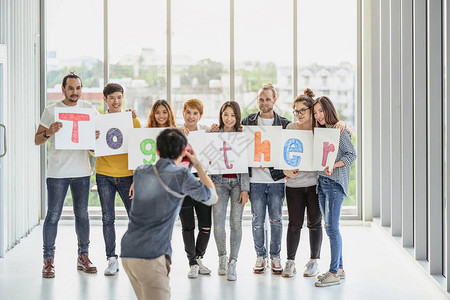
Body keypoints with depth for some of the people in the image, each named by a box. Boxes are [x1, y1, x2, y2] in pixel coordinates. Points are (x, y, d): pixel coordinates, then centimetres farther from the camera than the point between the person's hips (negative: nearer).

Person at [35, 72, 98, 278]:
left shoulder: (88, 109, 8)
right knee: (53, 215, -1)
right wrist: (48, 133, -20)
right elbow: (37, 140, 2)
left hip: (82, 171, 3)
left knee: (82, 214, 9)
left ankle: (83, 257, 20)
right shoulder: (51, 110, 0)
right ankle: (48, 260, 7)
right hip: (57, 172, -2)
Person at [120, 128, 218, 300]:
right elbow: (212, 198, 8)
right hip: (152, 255, -7)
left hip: (128, 252, 7)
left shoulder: (140, 172, 12)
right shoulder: (181, 175, -6)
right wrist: (197, 165, 17)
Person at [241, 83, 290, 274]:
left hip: (276, 179, 0)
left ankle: (275, 256, 19)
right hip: (255, 179, 0)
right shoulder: (248, 121, 6)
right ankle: (260, 256, 19)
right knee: (257, 220, 4)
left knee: (276, 220, 6)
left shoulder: (284, 124, 4)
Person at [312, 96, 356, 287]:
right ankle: (339, 268, 18)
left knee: (332, 227, -10)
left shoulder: (339, 130, -6)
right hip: (322, 182, 9)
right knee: (330, 227, 10)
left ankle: (334, 273, -8)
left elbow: (351, 155, -10)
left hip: (335, 182, -8)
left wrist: (334, 165, -23)